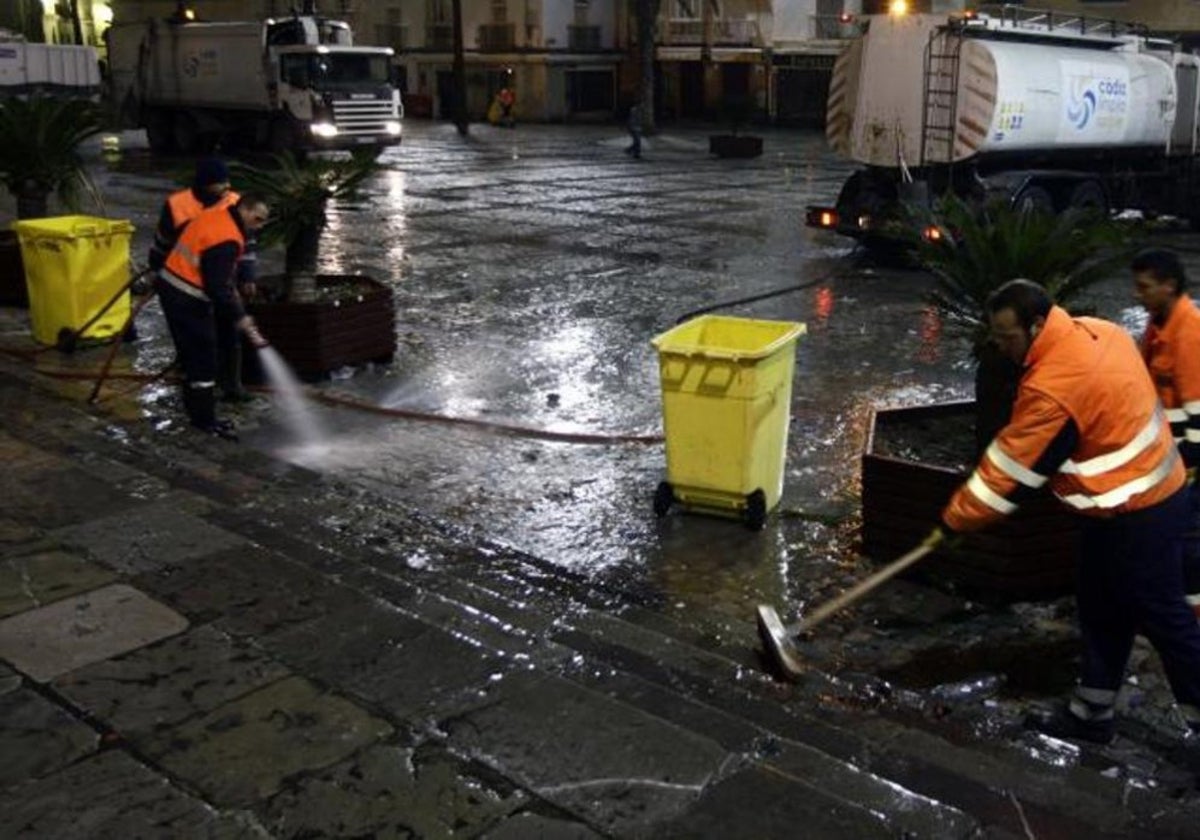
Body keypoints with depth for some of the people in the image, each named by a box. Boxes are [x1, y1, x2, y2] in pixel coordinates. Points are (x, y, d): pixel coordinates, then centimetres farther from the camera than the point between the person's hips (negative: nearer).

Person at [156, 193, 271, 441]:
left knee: (193, 354, 18)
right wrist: (239, 317, -18)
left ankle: (197, 411, 29)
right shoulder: (227, 240, -23)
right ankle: (205, 419, 4)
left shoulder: (215, 216, 7)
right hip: (187, 299, -10)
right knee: (203, 358, -3)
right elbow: (217, 287, -25)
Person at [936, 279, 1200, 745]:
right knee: (1100, 608, 18)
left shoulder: (1053, 387, -29)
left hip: (1133, 514, -10)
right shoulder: (1095, 331, -1)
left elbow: (1010, 470, -20)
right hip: (1150, 490, 10)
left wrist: (952, 519, -8)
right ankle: (1091, 714, 31)